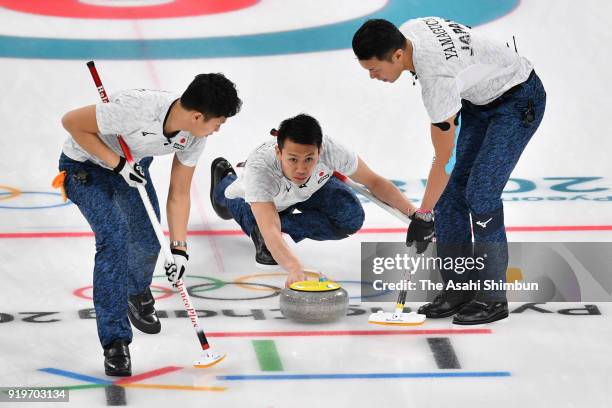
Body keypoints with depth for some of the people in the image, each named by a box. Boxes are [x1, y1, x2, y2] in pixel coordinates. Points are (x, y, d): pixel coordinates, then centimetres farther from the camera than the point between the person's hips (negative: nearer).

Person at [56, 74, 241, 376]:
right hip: (85, 163, -6)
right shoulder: (137, 107, -40)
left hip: (132, 164, 6)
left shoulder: (195, 136, -17)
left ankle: (138, 295, 43)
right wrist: (118, 163, -30)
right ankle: (115, 343, -15)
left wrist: (179, 247, -10)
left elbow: (179, 193, -6)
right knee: (114, 238, -22)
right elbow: (72, 122, -29)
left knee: (148, 242, 5)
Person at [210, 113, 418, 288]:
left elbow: (374, 182, -22)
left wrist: (414, 213, -33)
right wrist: (295, 268, -74)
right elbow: (270, 231, -57)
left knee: (351, 218, -23)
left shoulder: (330, 150, -39)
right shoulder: (259, 167, -47)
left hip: (310, 191, -1)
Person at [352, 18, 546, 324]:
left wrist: (423, 216, -20)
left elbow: (444, 160, -28)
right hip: (480, 97, 9)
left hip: (519, 101, -9)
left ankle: (492, 298, -8)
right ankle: (458, 288, 6)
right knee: (450, 190, 1)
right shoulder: (408, 31, -13)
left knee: (480, 193, -17)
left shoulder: (436, 76, -36)